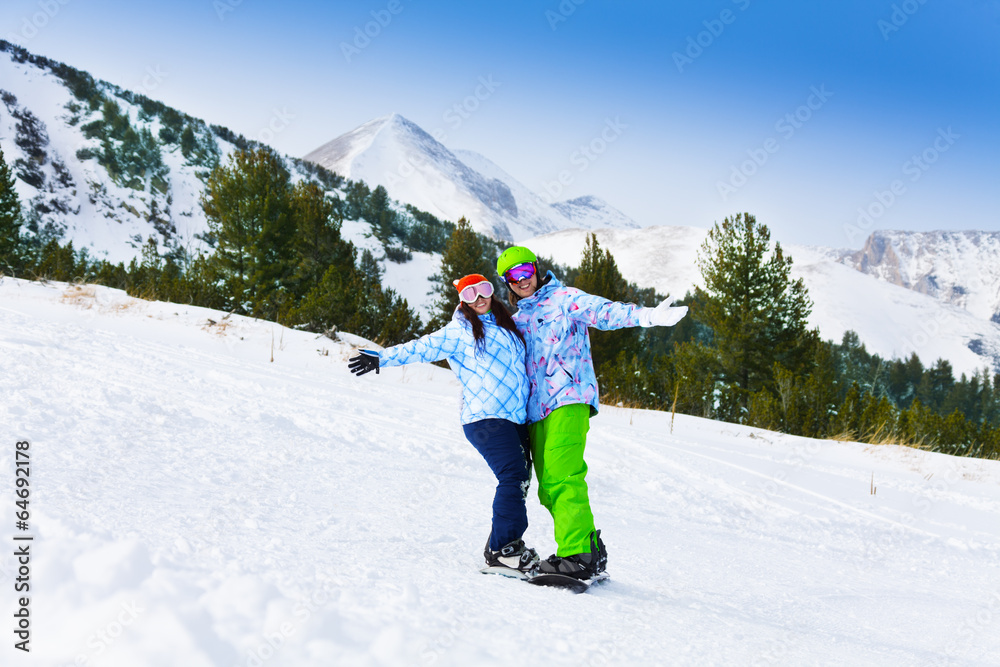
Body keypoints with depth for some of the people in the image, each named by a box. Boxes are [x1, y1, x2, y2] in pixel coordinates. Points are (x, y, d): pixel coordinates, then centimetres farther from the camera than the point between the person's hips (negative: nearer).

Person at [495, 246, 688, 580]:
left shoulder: (564, 299, 5)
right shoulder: (515, 319, 24)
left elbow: (604, 311, -12)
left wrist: (649, 316, -28)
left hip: (568, 401, -7)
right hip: (535, 411, 7)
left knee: (562, 479, -20)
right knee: (550, 489, 4)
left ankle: (577, 555, -21)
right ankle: (591, 550, 13)